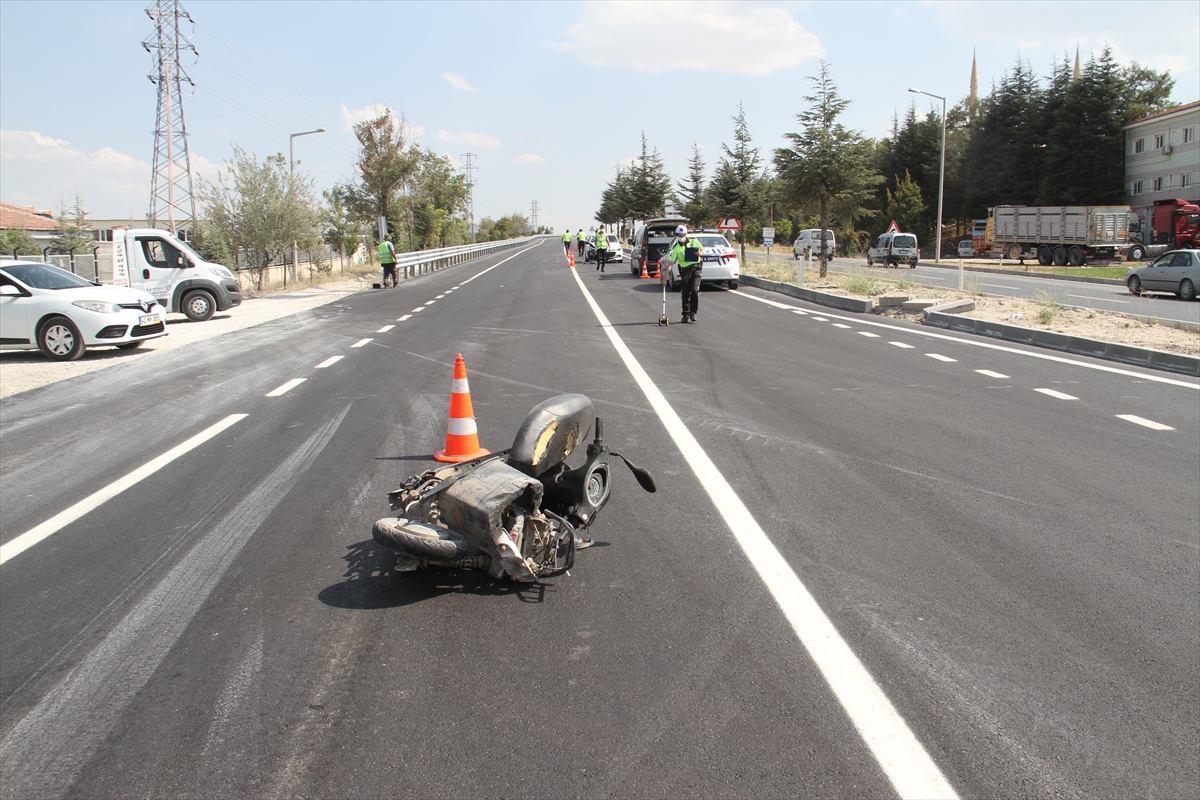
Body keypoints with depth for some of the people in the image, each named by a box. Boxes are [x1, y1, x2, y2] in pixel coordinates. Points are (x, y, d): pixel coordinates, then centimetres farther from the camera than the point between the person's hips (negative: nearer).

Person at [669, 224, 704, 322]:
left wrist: (700, 253, -11)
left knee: (694, 290, -14)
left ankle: (693, 313, -1)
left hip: (696, 268, 0)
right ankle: (685, 314, 14)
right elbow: (671, 262, -8)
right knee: (686, 293, 2)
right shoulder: (676, 248, -4)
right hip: (685, 270, 0)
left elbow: (703, 249, 14)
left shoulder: (694, 241, 1)